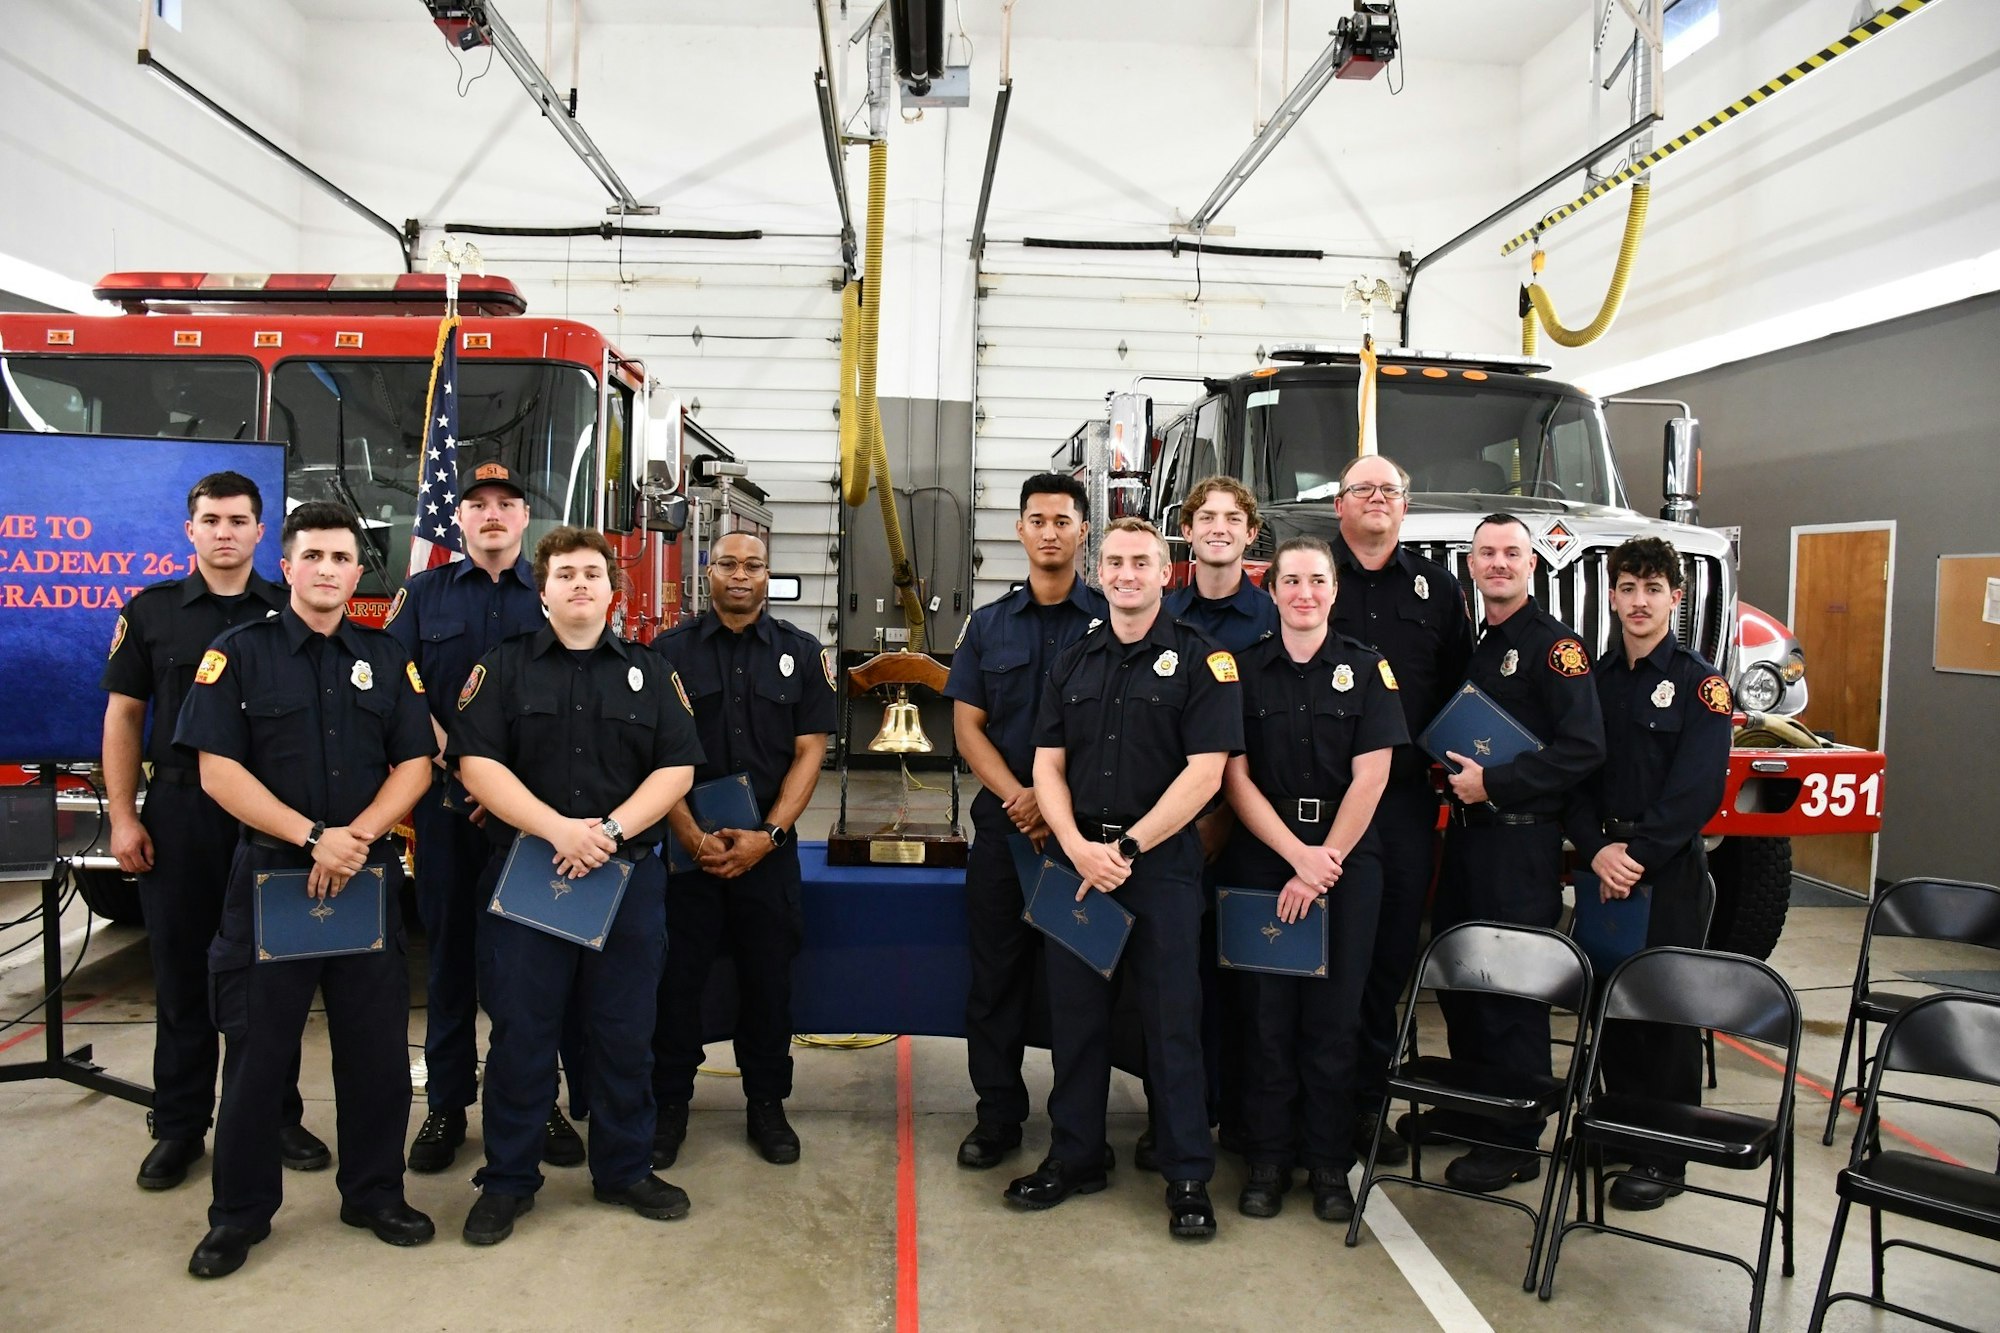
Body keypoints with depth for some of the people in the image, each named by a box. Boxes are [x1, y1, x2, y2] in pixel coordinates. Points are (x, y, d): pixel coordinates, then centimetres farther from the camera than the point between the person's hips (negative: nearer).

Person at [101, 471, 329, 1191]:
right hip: (179, 813, 0)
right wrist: (123, 817, -3)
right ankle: (179, 1126, 21)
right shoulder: (151, 611, 4)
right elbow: (123, 715, 4)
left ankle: (278, 1116, 21)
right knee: (182, 971, 8)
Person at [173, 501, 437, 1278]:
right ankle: (240, 1212, 21)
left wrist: (358, 836, -13)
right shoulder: (239, 654, 0)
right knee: (258, 1049, 5)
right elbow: (218, 770, -8)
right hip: (269, 872, -2)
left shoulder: (387, 660, 8)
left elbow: (414, 764, 4)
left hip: (369, 877, 3)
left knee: (378, 1046, 7)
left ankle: (375, 1194, 23)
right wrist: (314, 837, -17)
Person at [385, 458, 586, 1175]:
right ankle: (446, 1105, 18)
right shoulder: (423, 594, 12)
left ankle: (541, 1100, 12)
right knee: (451, 948, 8)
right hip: (445, 800, 1)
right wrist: (453, 763, -10)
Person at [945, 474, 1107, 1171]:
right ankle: (998, 1114, 18)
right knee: (996, 970, 6)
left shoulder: (1110, 620, 1)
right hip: (1003, 823, 3)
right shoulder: (989, 624, 10)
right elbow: (968, 725, 5)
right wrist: (1020, 796, -10)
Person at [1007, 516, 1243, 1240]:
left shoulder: (1201, 658, -2)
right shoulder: (1073, 661, 12)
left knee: (1173, 1019, 2)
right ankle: (1074, 1156, 26)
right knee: (1075, 1013, 11)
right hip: (1076, 859, 4)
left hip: (1163, 862, -4)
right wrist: (1078, 846, -9)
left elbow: (1204, 772, -10)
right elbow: (1048, 765, 8)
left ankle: (1188, 1175, 15)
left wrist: (1128, 847, -14)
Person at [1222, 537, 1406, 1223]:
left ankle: (1329, 1165, 16)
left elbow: (1369, 778, -3)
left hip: (1347, 859, 0)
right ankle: (1267, 1159, 15)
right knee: (1266, 1009, 3)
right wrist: (1296, 854, -11)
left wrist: (1324, 862, -10)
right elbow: (1235, 777, -1)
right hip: (1261, 857, 0)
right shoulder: (1245, 670, 4)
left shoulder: (1366, 669, 3)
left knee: (1333, 1013, 4)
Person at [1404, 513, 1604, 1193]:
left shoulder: (1553, 644, -9)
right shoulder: (1474, 644, 16)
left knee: (1512, 990, -3)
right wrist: (1454, 770, 9)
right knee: (1456, 974, 15)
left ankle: (1515, 1143, 9)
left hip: (1521, 838, -8)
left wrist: (1494, 782, -18)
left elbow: (1582, 746, -19)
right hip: (1467, 830, 8)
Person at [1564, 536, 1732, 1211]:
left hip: (1668, 869, -4)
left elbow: (1696, 790, -12)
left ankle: (1665, 1156, 11)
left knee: (1666, 1009, 0)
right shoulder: (1591, 679, 10)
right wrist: (1597, 850, -10)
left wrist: (1637, 855, -16)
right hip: (1599, 861, 4)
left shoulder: (1700, 684, -3)